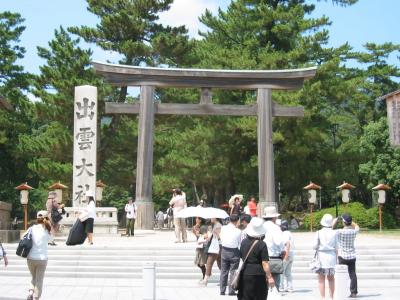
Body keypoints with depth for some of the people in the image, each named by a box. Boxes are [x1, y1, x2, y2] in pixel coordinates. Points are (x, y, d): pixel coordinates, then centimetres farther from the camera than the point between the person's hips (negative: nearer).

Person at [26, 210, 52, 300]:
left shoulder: (32, 229, -3)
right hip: (42, 258, -2)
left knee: (34, 277, 21)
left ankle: (31, 292, 0)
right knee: (39, 280, 8)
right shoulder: (47, 231, -5)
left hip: (31, 258, 2)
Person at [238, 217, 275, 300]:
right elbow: (264, 263, -16)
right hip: (258, 274, -4)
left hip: (245, 274, 4)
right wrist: (269, 277, -14)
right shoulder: (262, 244, -13)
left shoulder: (244, 242, 3)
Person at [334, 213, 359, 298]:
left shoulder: (339, 232, -15)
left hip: (342, 257, -3)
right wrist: (350, 221, 14)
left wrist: (334, 222, 1)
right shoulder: (354, 232, -3)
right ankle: (354, 292, 9)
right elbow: (357, 227, 21)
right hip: (352, 256, 3)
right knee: (352, 274, 7)